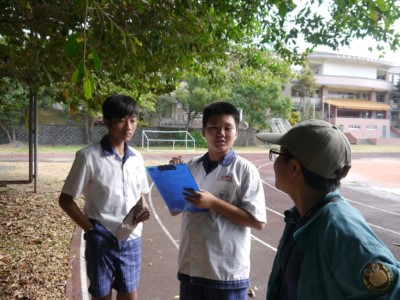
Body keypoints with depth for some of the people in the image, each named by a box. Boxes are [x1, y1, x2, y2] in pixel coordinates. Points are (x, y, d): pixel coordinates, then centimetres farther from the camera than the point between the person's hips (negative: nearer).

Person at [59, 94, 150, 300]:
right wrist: (91, 228, -11)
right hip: (101, 241, -4)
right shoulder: (89, 156, -12)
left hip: (131, 240, 4)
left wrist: (144, 208, -6)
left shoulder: (136, 158, 4)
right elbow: (65, 200, -6)